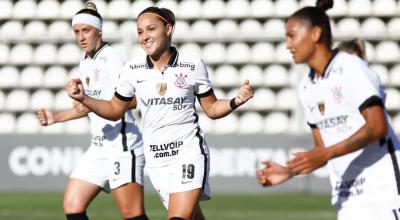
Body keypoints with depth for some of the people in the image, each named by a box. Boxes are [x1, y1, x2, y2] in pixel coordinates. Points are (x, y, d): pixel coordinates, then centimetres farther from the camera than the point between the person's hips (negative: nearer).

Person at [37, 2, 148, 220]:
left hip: (122, 146, -9)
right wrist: (54, 117, 20)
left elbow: (132, 100, -21)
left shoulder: (111, 59, -11)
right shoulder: (85, 63, 16)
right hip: (98, 148, 9)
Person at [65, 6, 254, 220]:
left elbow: (212, 109, 4)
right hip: (156, 159, 3)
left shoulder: (193, 66, -5)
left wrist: (236, 101, -14)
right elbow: (114, 110, 12)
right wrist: (83, 98, -2)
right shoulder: (132, 70, 0)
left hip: (189, 152, -3)